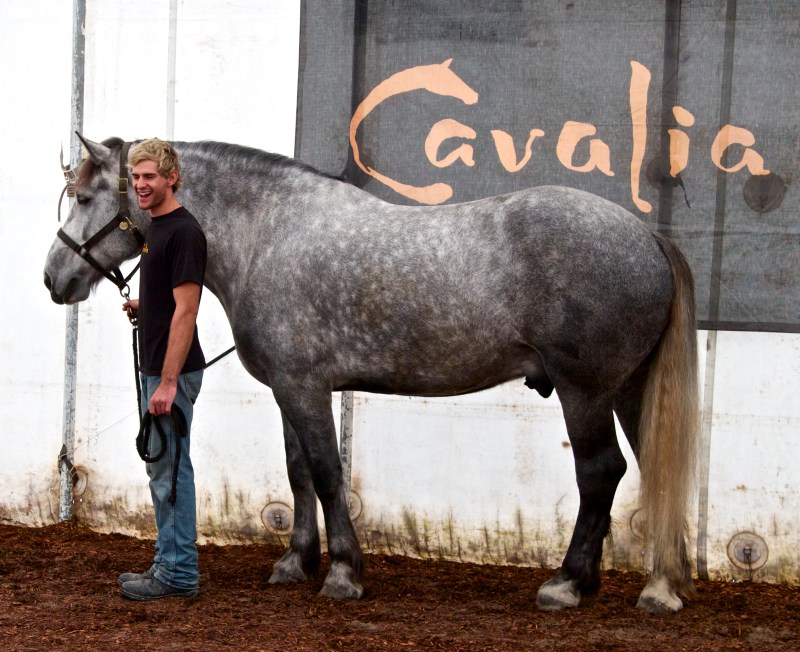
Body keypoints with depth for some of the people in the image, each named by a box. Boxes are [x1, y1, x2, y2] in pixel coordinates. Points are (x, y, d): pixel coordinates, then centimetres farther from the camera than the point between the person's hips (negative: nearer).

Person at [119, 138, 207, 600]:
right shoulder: (157, 228, 14)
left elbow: (186, 310, -21)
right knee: (163, 469, 13)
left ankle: (179, 575, 0)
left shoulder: (183, 232, -17)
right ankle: (171, 565, 19)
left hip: (172, 372, -10)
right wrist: (142, 307, 4)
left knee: (169, 470, -5)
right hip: (156, 369, 10)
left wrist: (168, 382, -23)